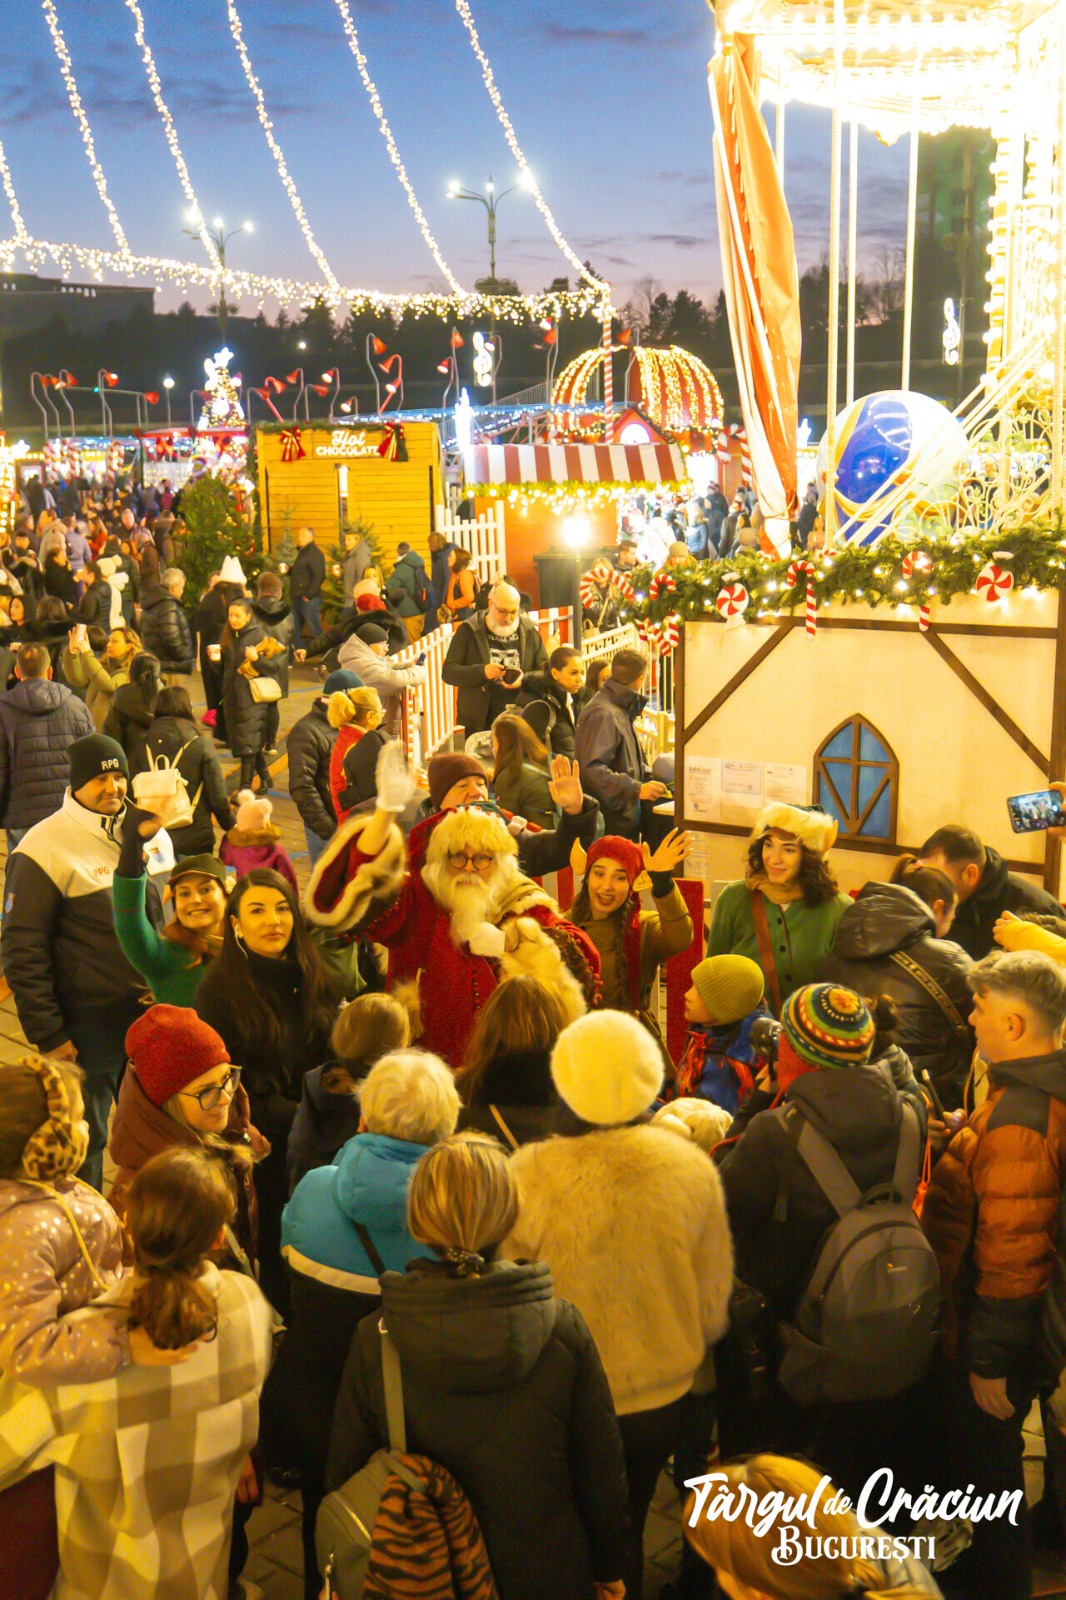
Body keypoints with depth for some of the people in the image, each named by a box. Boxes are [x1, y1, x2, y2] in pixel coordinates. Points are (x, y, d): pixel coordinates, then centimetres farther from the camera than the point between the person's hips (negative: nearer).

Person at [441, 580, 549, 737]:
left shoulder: (529, 631, 8)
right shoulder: (468, 631, 1)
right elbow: (448, 672, -3)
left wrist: (525, 679, -13)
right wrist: (482, 672, -19)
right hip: (480, 723, -2)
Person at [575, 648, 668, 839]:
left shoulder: (621, 709, 15)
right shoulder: (602, 713, -17)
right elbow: (591, 768, -27)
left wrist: (648, 780, 9)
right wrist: (637, 789, -28)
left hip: (625, 817, 10)